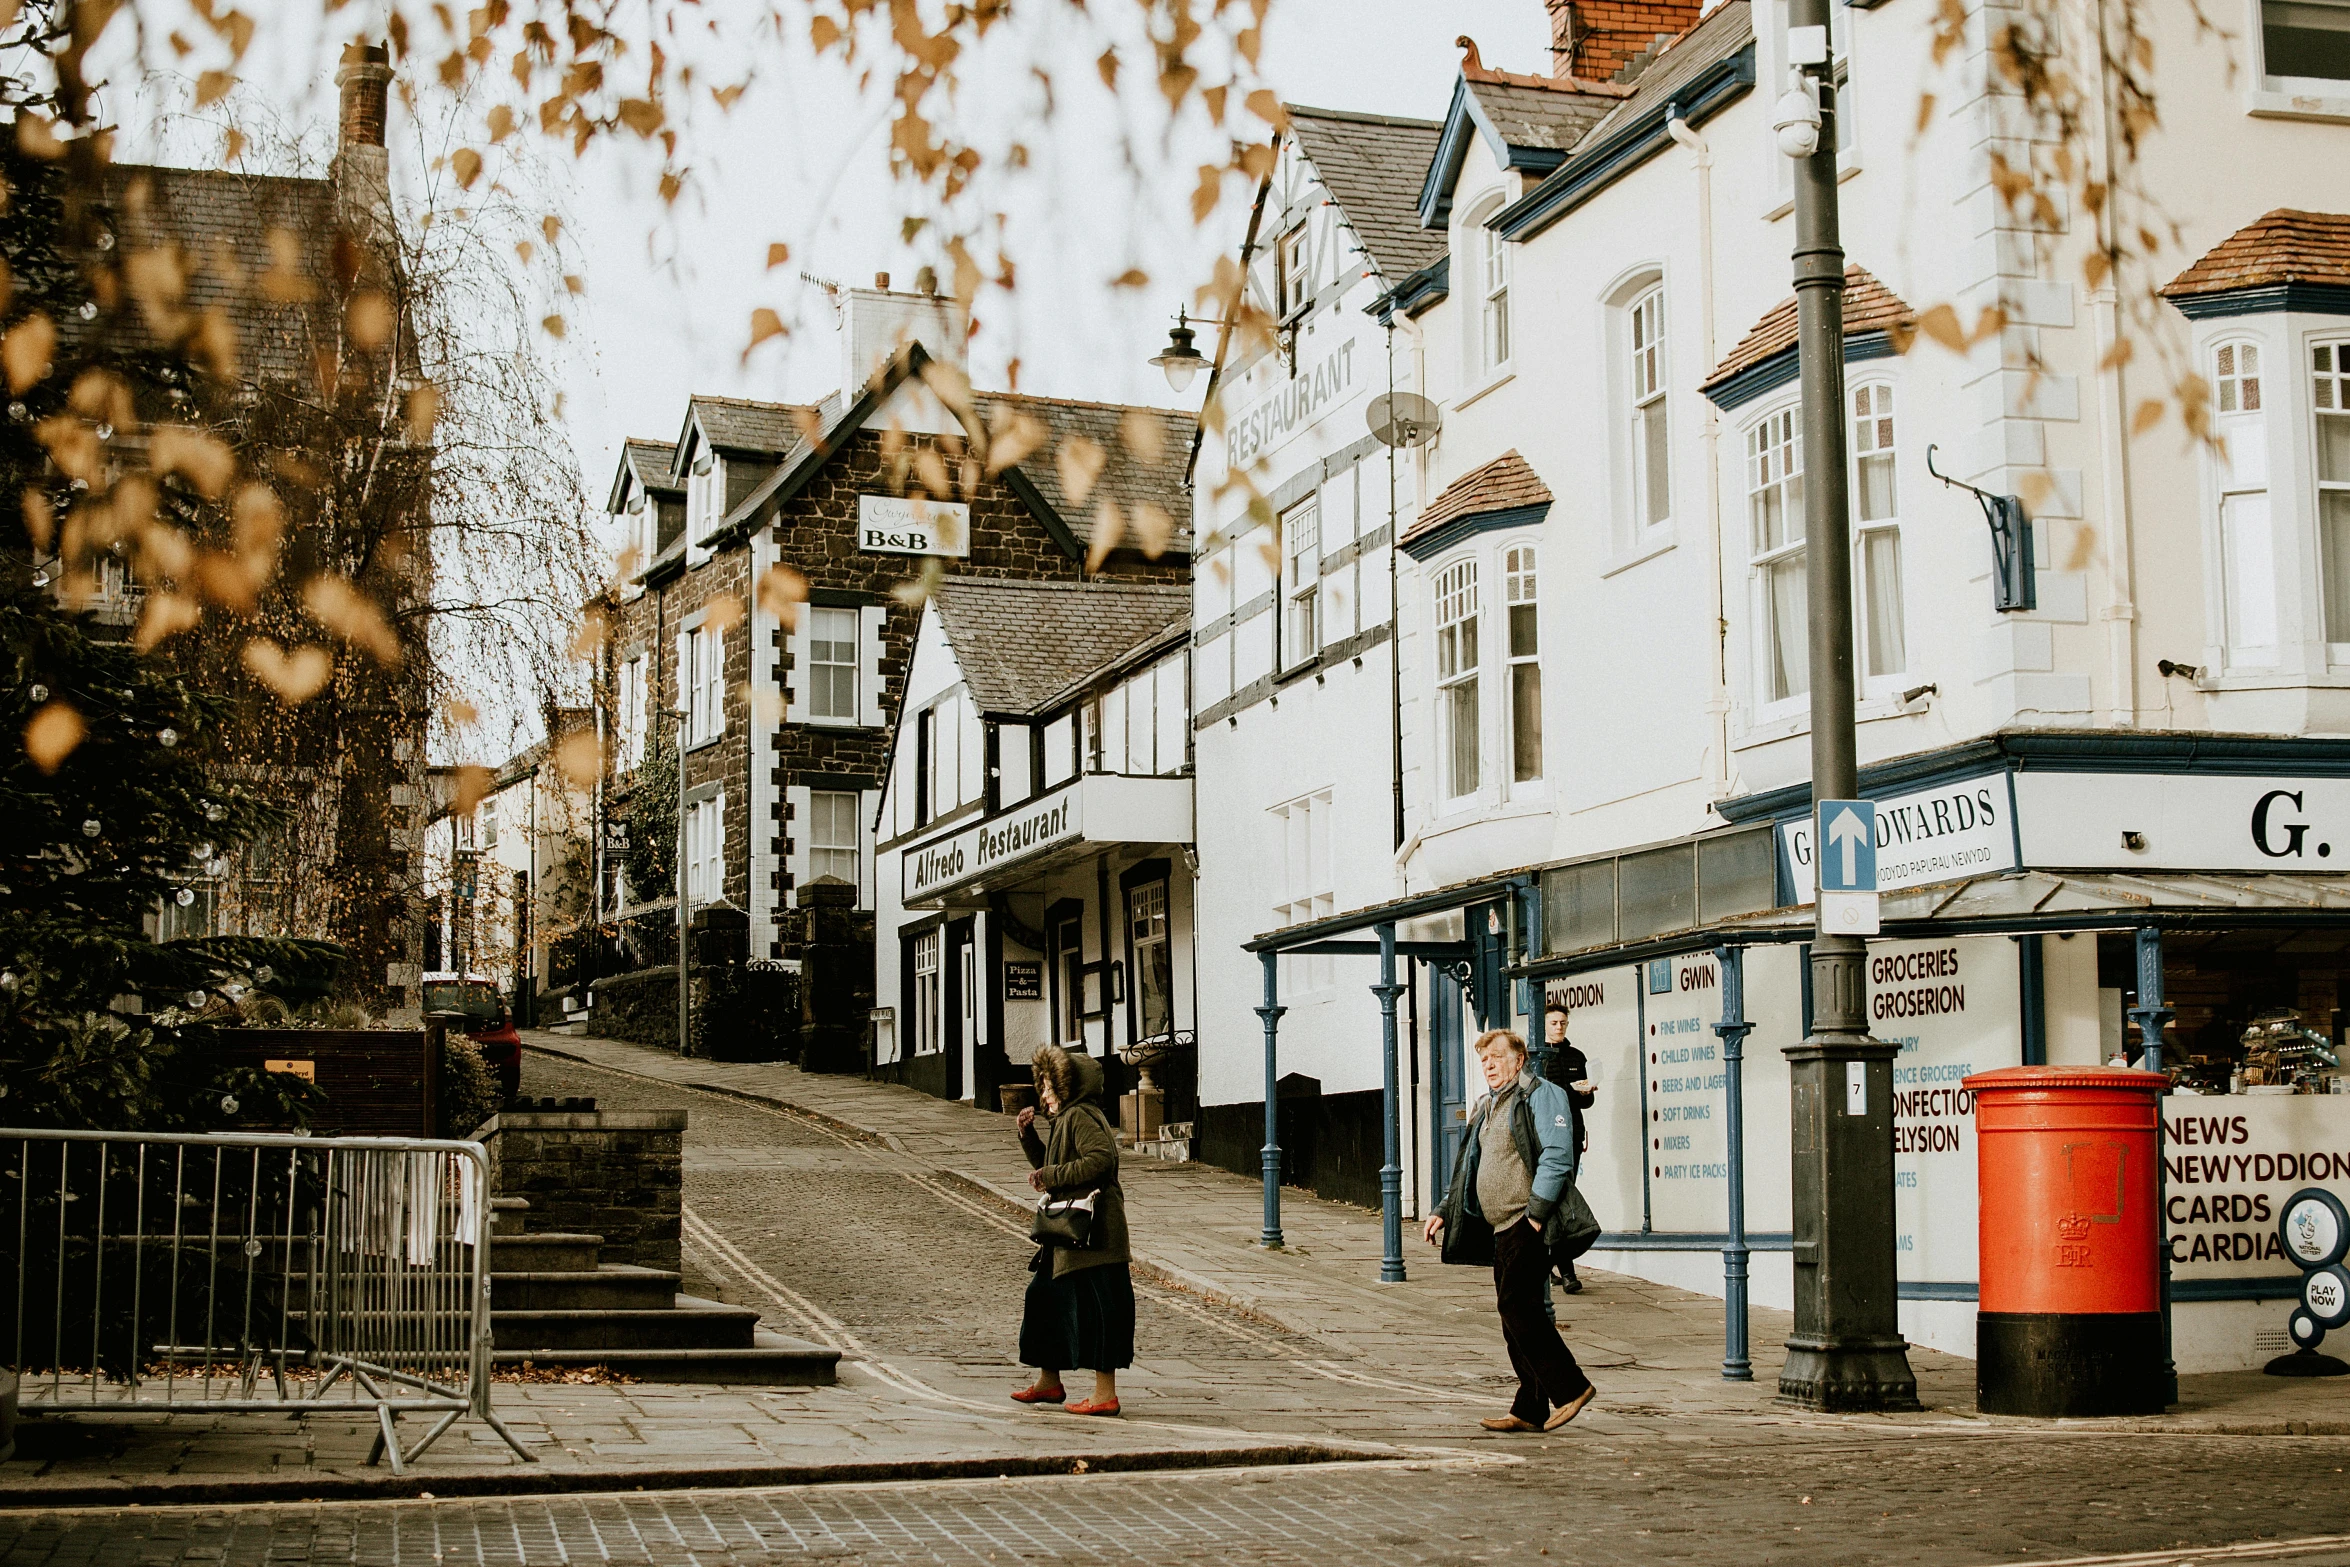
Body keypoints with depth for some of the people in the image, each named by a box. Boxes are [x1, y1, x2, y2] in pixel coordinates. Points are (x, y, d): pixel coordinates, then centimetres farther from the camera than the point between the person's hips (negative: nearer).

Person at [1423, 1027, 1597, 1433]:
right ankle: (1530, 1410, 9)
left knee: (1517, 1307, -15)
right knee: (1514, 1314, 7)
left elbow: (1557, 1157, -16)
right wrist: (1444, 1212, 19)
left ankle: (1569, 1387, -10)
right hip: (1503, 1229, 9)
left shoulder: (1540, 1096, -5)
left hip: (1528, 1224, -9)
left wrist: (1536, 1214, -21)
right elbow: (1468, 1169, 29)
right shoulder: (1488, 1108, 22)